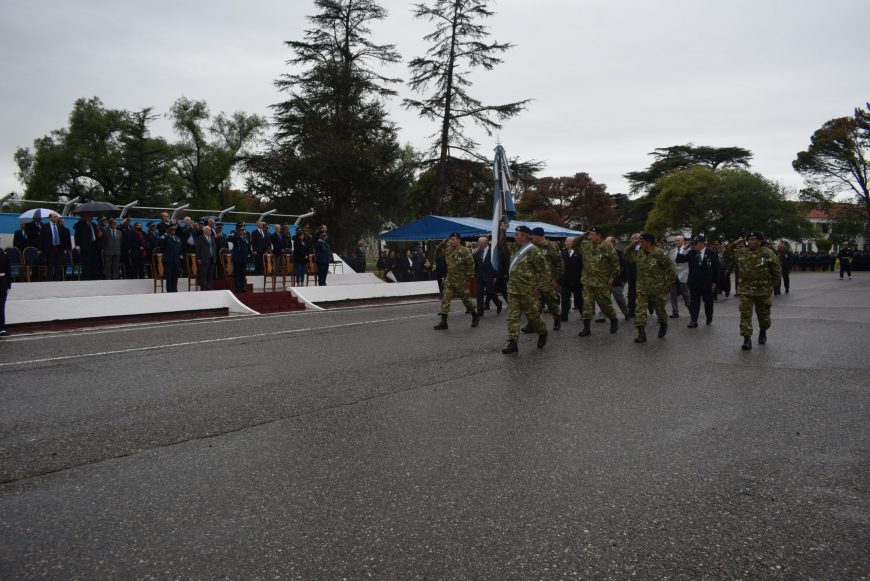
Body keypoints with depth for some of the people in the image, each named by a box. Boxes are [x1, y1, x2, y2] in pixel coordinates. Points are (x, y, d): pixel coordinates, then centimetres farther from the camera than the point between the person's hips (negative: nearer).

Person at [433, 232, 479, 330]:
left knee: (466, 299, 7)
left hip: (461, 282, -6)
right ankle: (443, 322, 3)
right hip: (449, 281, 6)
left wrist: (467, 279, -14)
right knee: (445, 300, -1)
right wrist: (444, 242, 2)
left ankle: (475, 317, 29)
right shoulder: (448, 250, 6)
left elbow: (471, 266, -13)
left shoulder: (465, 252, -14)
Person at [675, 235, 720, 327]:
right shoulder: (691, 253, 0)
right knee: (693, 302, 0)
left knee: (708, 302, 13)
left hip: (708, 284, -1)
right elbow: (678, 260, -1)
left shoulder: (712, 254, -5)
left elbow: (716, 269, -1)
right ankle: (693, 321, 2)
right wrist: (683, 249, -11)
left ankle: (709, 319, 30)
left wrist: (714, 282, -4)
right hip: (694, 283, 1)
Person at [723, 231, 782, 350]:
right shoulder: (741, 252, 2)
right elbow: (727, 256, 12)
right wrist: (733, 245, -2)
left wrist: (772, 286, -4)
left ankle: (763, 332, 42)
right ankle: (747, 340, -7)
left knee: (763, 315, 14)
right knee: (745, 315, -8)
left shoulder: (768, 254, -6)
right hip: (745, 290, 1)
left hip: (763, 291, -1)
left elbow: (777, 272, 0)